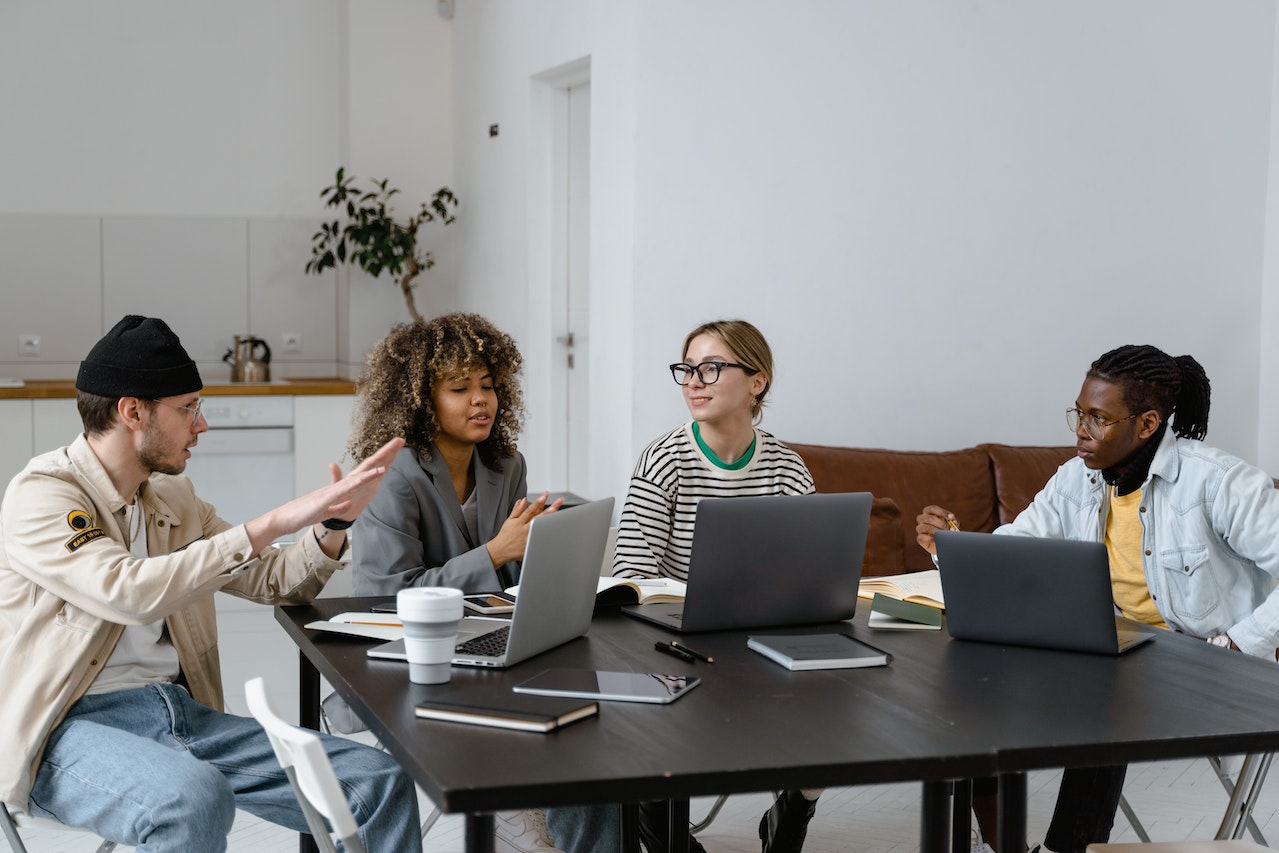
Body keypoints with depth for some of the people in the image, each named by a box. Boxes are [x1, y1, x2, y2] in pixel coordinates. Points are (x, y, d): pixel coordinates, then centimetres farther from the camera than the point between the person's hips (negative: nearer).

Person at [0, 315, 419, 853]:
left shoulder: (173, 497, 15)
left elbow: (273, 583, 23)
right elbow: (128, 591, -26)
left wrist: (333, 521, 2)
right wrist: (272, 524, -24)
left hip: (181, 712, 7)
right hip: (71, 729, -7)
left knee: (378, 782, -11)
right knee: (194, 796, -40)